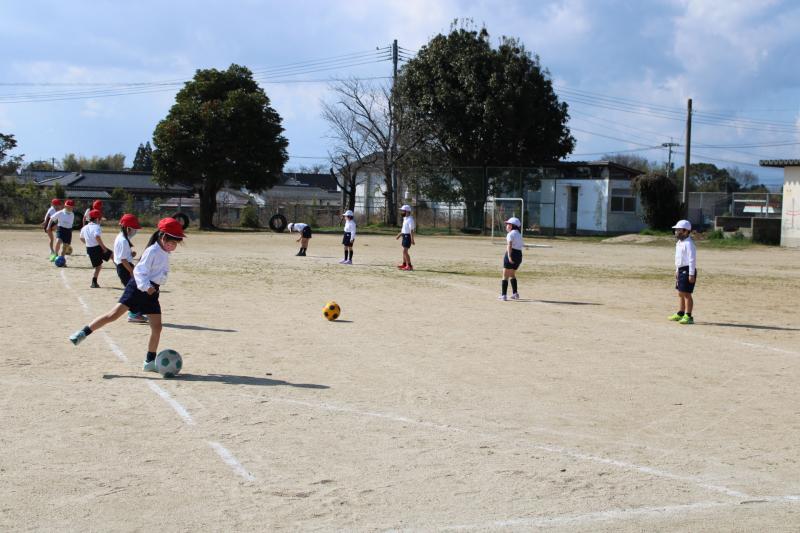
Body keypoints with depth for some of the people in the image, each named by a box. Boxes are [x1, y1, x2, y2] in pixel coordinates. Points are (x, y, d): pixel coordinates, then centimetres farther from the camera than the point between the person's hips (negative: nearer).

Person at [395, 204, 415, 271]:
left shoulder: (410, 219, -18)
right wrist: (399, 235, 31)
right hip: (404, 236, 10)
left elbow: (412, 230, -23)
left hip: (408, 236, -10)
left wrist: (412, 240, -26)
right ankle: (404, 264, 27)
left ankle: (409, 266, -9)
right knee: (404, 251, 17)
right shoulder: (405, 219, 13)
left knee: (405, 251, -12)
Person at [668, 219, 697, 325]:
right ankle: (680, 314, 26)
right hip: (681, 270, 10)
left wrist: (691, 274, -24)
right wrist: (677, 270, 26)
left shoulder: (688, 244, -18)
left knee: (686, 293, -9)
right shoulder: (679, 242, 15)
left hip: (687, 270, -10)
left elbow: (692, 259, -21)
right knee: (680, 293, 16)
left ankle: (688, 316, -6)